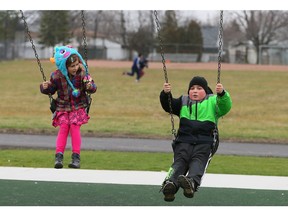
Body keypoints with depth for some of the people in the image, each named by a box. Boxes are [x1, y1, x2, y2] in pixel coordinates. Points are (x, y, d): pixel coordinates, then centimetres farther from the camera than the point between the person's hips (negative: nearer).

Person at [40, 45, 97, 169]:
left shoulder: (82, 74, -7)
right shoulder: (57, 76, -5)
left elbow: (93, 89, -6)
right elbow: (51, 90, 8)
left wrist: (90, 86, -29)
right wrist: (45, 87, -14)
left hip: (78, 107, -1)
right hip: (63, 107, 1)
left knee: (74, 126, -18)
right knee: (63, 127, -16)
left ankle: (76, 157, -14)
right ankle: (59, 156, -17)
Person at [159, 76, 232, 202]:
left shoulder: (212, 101, 18)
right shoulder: (183, 102, 28)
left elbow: (225, 106, -1)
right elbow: (168, 106, 18)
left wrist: (222, 93, -22)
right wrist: (165, 94, -4)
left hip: (204, 143, -2)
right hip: (184, 141, 2)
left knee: (198, 161, -29)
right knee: (179, 160, -24)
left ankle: (192, 182, -57)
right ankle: (170, 183, -49)